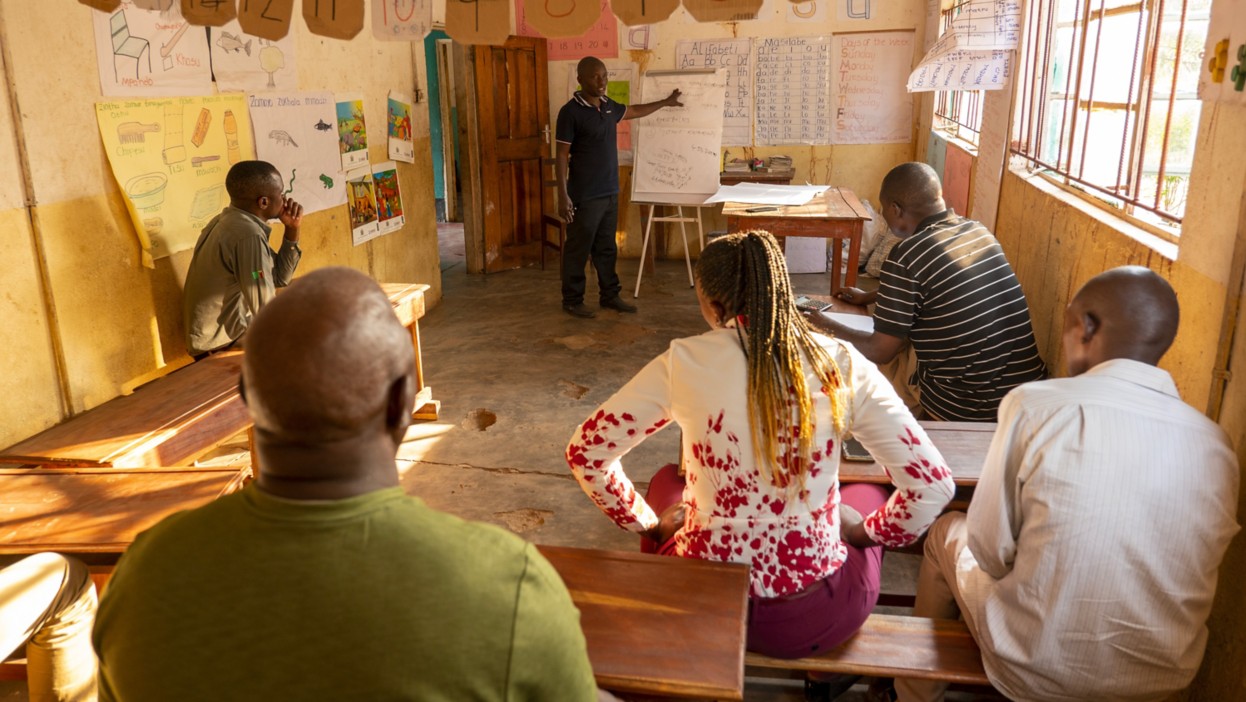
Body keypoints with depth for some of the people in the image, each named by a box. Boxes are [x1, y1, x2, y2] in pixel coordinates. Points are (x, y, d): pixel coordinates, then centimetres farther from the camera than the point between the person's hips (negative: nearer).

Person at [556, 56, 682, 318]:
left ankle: (610, 295, 26)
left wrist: (665, 103, 37)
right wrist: (563, 195, -19)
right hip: (585, 196, -7)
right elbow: (562, 155, -14)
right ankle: (572, 300, 14)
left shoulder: (608, 105, 9)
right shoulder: (570, 112, -13)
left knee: (606, 248, 15)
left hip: (610, 193, 7)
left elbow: (633, 111, 30)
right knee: (578, 249, 3)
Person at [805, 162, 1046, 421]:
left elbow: (880, 352, -10)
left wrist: (829, 328, 7)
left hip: (968, 411, -6)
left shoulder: (905, 257, -16)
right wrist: (870, 297, 34)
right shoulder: (978, 231, 5)